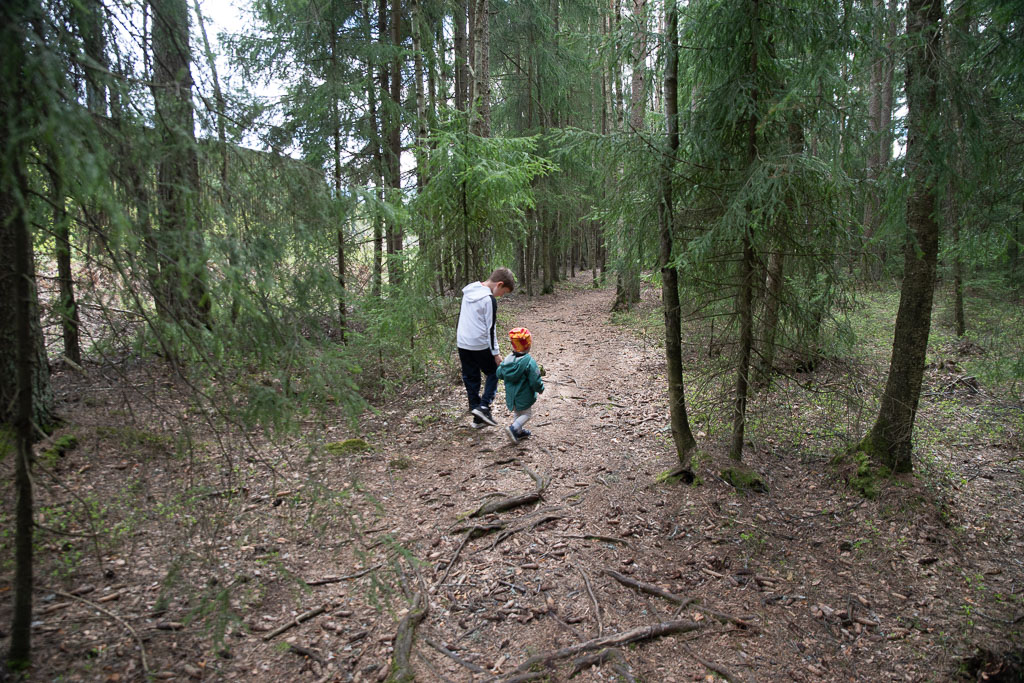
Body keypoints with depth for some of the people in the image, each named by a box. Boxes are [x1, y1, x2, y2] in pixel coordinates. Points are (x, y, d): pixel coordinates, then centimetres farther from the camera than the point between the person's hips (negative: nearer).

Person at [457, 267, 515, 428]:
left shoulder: (468, 291, 9)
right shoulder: (489, 300, -16)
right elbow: (490, 329, -15)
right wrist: (496, 353, -8)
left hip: (462, 344, 7)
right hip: (480, 346, -7)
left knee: (470, 378, 12)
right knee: (493, 372, 13)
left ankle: (478, 418, 17)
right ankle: (484, 406, -1)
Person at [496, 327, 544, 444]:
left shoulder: (508, 359, -5)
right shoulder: (529, 362, -23)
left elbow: (499, 374, 4)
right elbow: (535, 381, -21)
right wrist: (540, 389, -2)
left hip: (511, 395, 6)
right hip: (524, 397, -6)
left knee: (517, 413, 24)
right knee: (526, 413, 10)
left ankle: (518, 431, 34)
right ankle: (513, 428, -8)